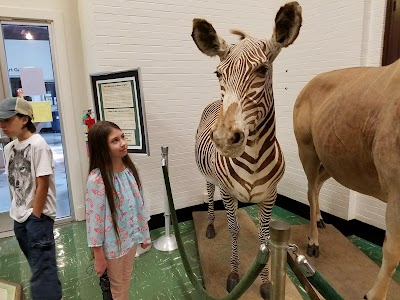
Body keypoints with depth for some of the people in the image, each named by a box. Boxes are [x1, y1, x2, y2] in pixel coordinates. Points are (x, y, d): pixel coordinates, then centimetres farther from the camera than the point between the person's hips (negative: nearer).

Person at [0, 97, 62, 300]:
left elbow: (42, 184, -16)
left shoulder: (38, 144, -16)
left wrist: (35, 217, -12)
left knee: (42, 269, -1)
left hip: (38, 216, -7)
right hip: (19, 216, 8)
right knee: (37, 264, 19)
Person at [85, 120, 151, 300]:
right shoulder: (97, 179, -27)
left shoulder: (129, 169, -7)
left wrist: (144, 233, 9)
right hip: (112, 244, -5)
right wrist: (99, 257, -13)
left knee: (126, 280, 27)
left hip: (131, 237, 5)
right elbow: (94, 220, -20)